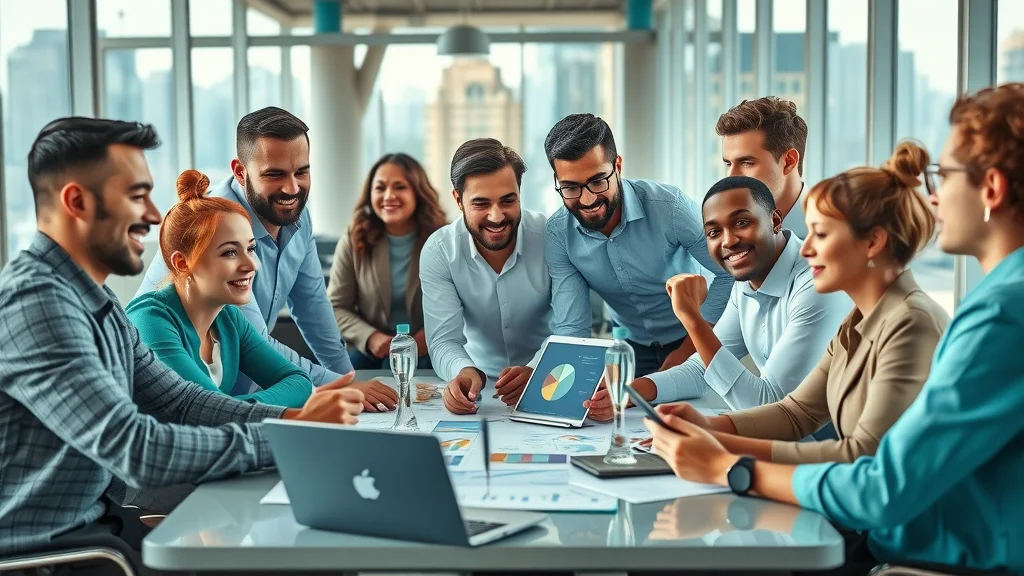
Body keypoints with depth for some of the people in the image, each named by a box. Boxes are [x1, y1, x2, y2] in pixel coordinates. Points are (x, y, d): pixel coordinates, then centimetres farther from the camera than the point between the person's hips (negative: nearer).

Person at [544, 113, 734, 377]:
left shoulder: (669, 207, -22)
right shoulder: (558, 235, -11)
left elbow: (731, 273, -13)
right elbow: (571, 327, -12)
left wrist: (689, 350, -12)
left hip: (696, 342, -4)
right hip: (632, 346, 4)